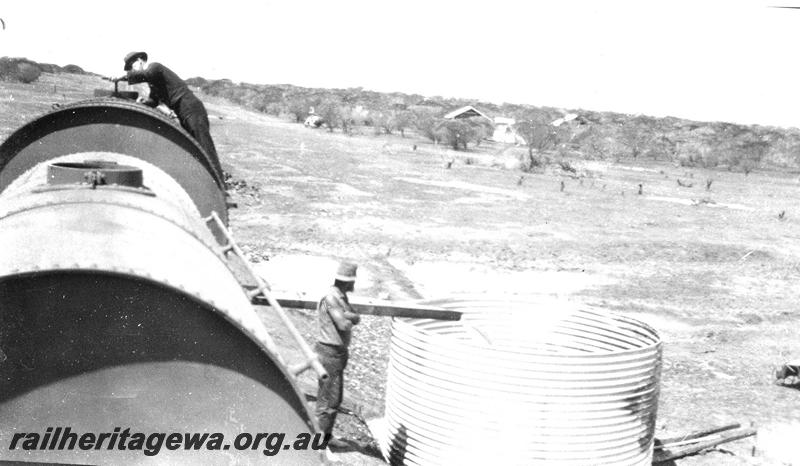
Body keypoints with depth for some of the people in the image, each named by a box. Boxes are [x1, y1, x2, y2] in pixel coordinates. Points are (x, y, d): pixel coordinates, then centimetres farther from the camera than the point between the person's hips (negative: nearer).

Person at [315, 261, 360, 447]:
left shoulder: (341, 297, 13)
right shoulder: (331, 297, -18)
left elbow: (356, 320, 6)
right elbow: (344, 324, -22)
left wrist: (347, 316, -14)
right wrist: (348, 318, -2)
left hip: (338, 351, 10)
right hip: (330, 352, -10)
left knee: (333, 397, 16)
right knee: (330, 398, -7)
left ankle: (327, 436, 24)